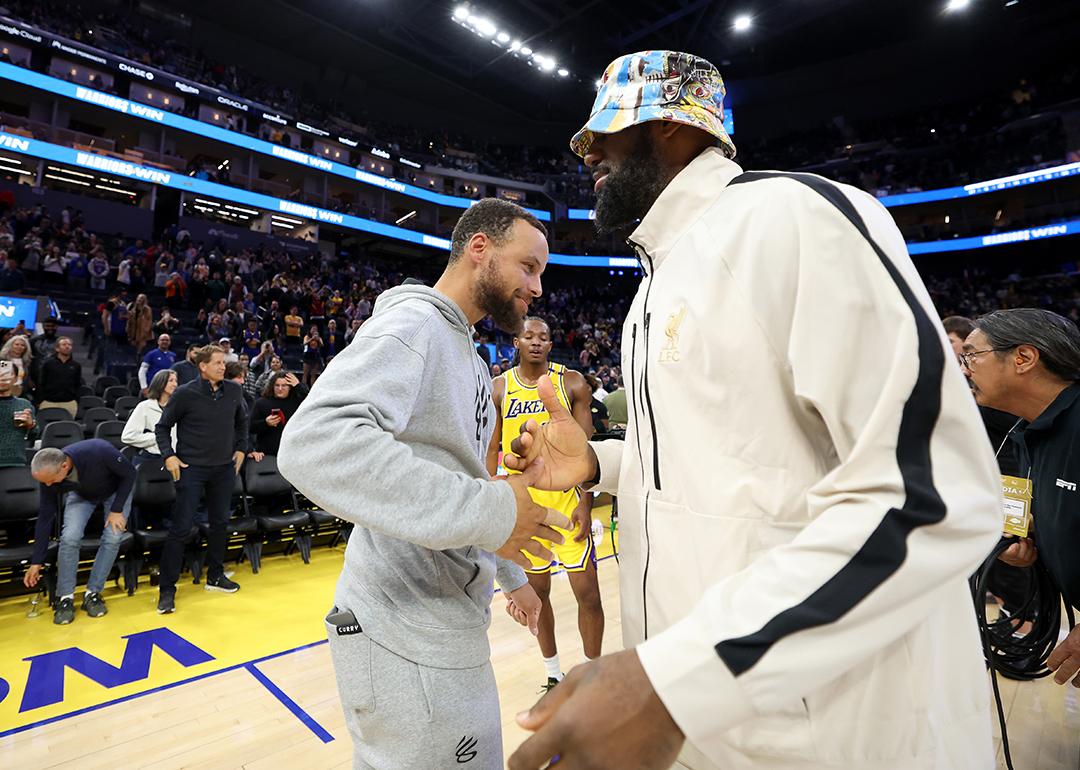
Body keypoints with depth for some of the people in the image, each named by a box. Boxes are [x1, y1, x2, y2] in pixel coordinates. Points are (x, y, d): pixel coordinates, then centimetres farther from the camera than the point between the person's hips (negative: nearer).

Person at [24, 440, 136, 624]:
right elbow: (45, 516, -15)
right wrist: (36, 561, -9)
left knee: (112, 537, -19)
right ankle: (65, 598, -3)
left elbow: (129, 473, -23)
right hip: (81, 495, 2)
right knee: (70, 537, -19)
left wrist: (117, 510, -24)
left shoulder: (99, 451, -42)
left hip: (116, 489, -2)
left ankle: (93, 593, -2)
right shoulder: (49, 476, -28)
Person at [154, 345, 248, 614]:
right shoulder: (185, 394, -10)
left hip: (224, 468, 4)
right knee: (181, 527, -3)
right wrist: (168, 455, -10)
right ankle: (167, 589, 8)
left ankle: (215, 576, 29)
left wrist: (241, 449, 11)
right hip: (191, 468, -4)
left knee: (220, 522, 13)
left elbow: (242, 422, 17)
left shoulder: (233, 391, 1)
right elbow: (162, 426, 0)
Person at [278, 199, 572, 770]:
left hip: (449, 625, 10)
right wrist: (489, 511, -32)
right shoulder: (411, 325, -17)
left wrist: (511, 575, 23)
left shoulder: (465, 352, 14)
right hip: (406, 639, -9)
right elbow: (312, 445, -35)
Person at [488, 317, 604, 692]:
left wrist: (585, 503, -10)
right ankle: (553, 674, 32)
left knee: (588, 592, 0)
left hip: (566, 499, -1)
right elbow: (492, 450, 6)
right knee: (537, 591, 12)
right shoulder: (499, 388, 2)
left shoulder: (572, 382, -2)